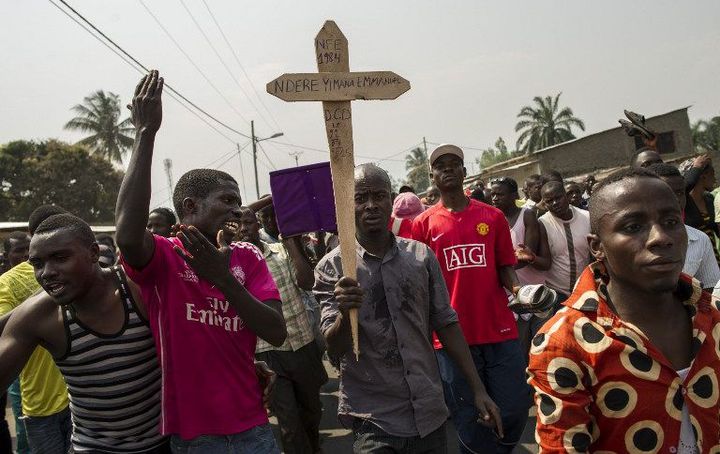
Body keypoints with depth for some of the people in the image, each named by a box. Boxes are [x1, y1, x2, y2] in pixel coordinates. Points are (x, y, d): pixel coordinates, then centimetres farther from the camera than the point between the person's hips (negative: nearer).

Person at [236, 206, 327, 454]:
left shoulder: (282, 250, 2)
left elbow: (307, 282, -10)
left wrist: (292, 242, -11)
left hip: (303, 344, 3)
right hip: (269, 352, -3)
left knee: (311, 408, 22)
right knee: (289, 422, -3)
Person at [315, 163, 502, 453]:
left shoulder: (421, 256, 1)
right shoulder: (332, 268, -7)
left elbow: (445, 323, 7)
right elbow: (334, 350, -11)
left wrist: (477, 389, 6)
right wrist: (345, 313, -31)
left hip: (429, 411, 3)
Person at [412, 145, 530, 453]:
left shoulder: (493, 216, 6)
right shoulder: (424, 224, 3)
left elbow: (505, 268, 8)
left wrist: (518, 289, -13)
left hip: (500, 332, 2)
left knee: (514, 412, 7)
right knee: (470, 422, 8)